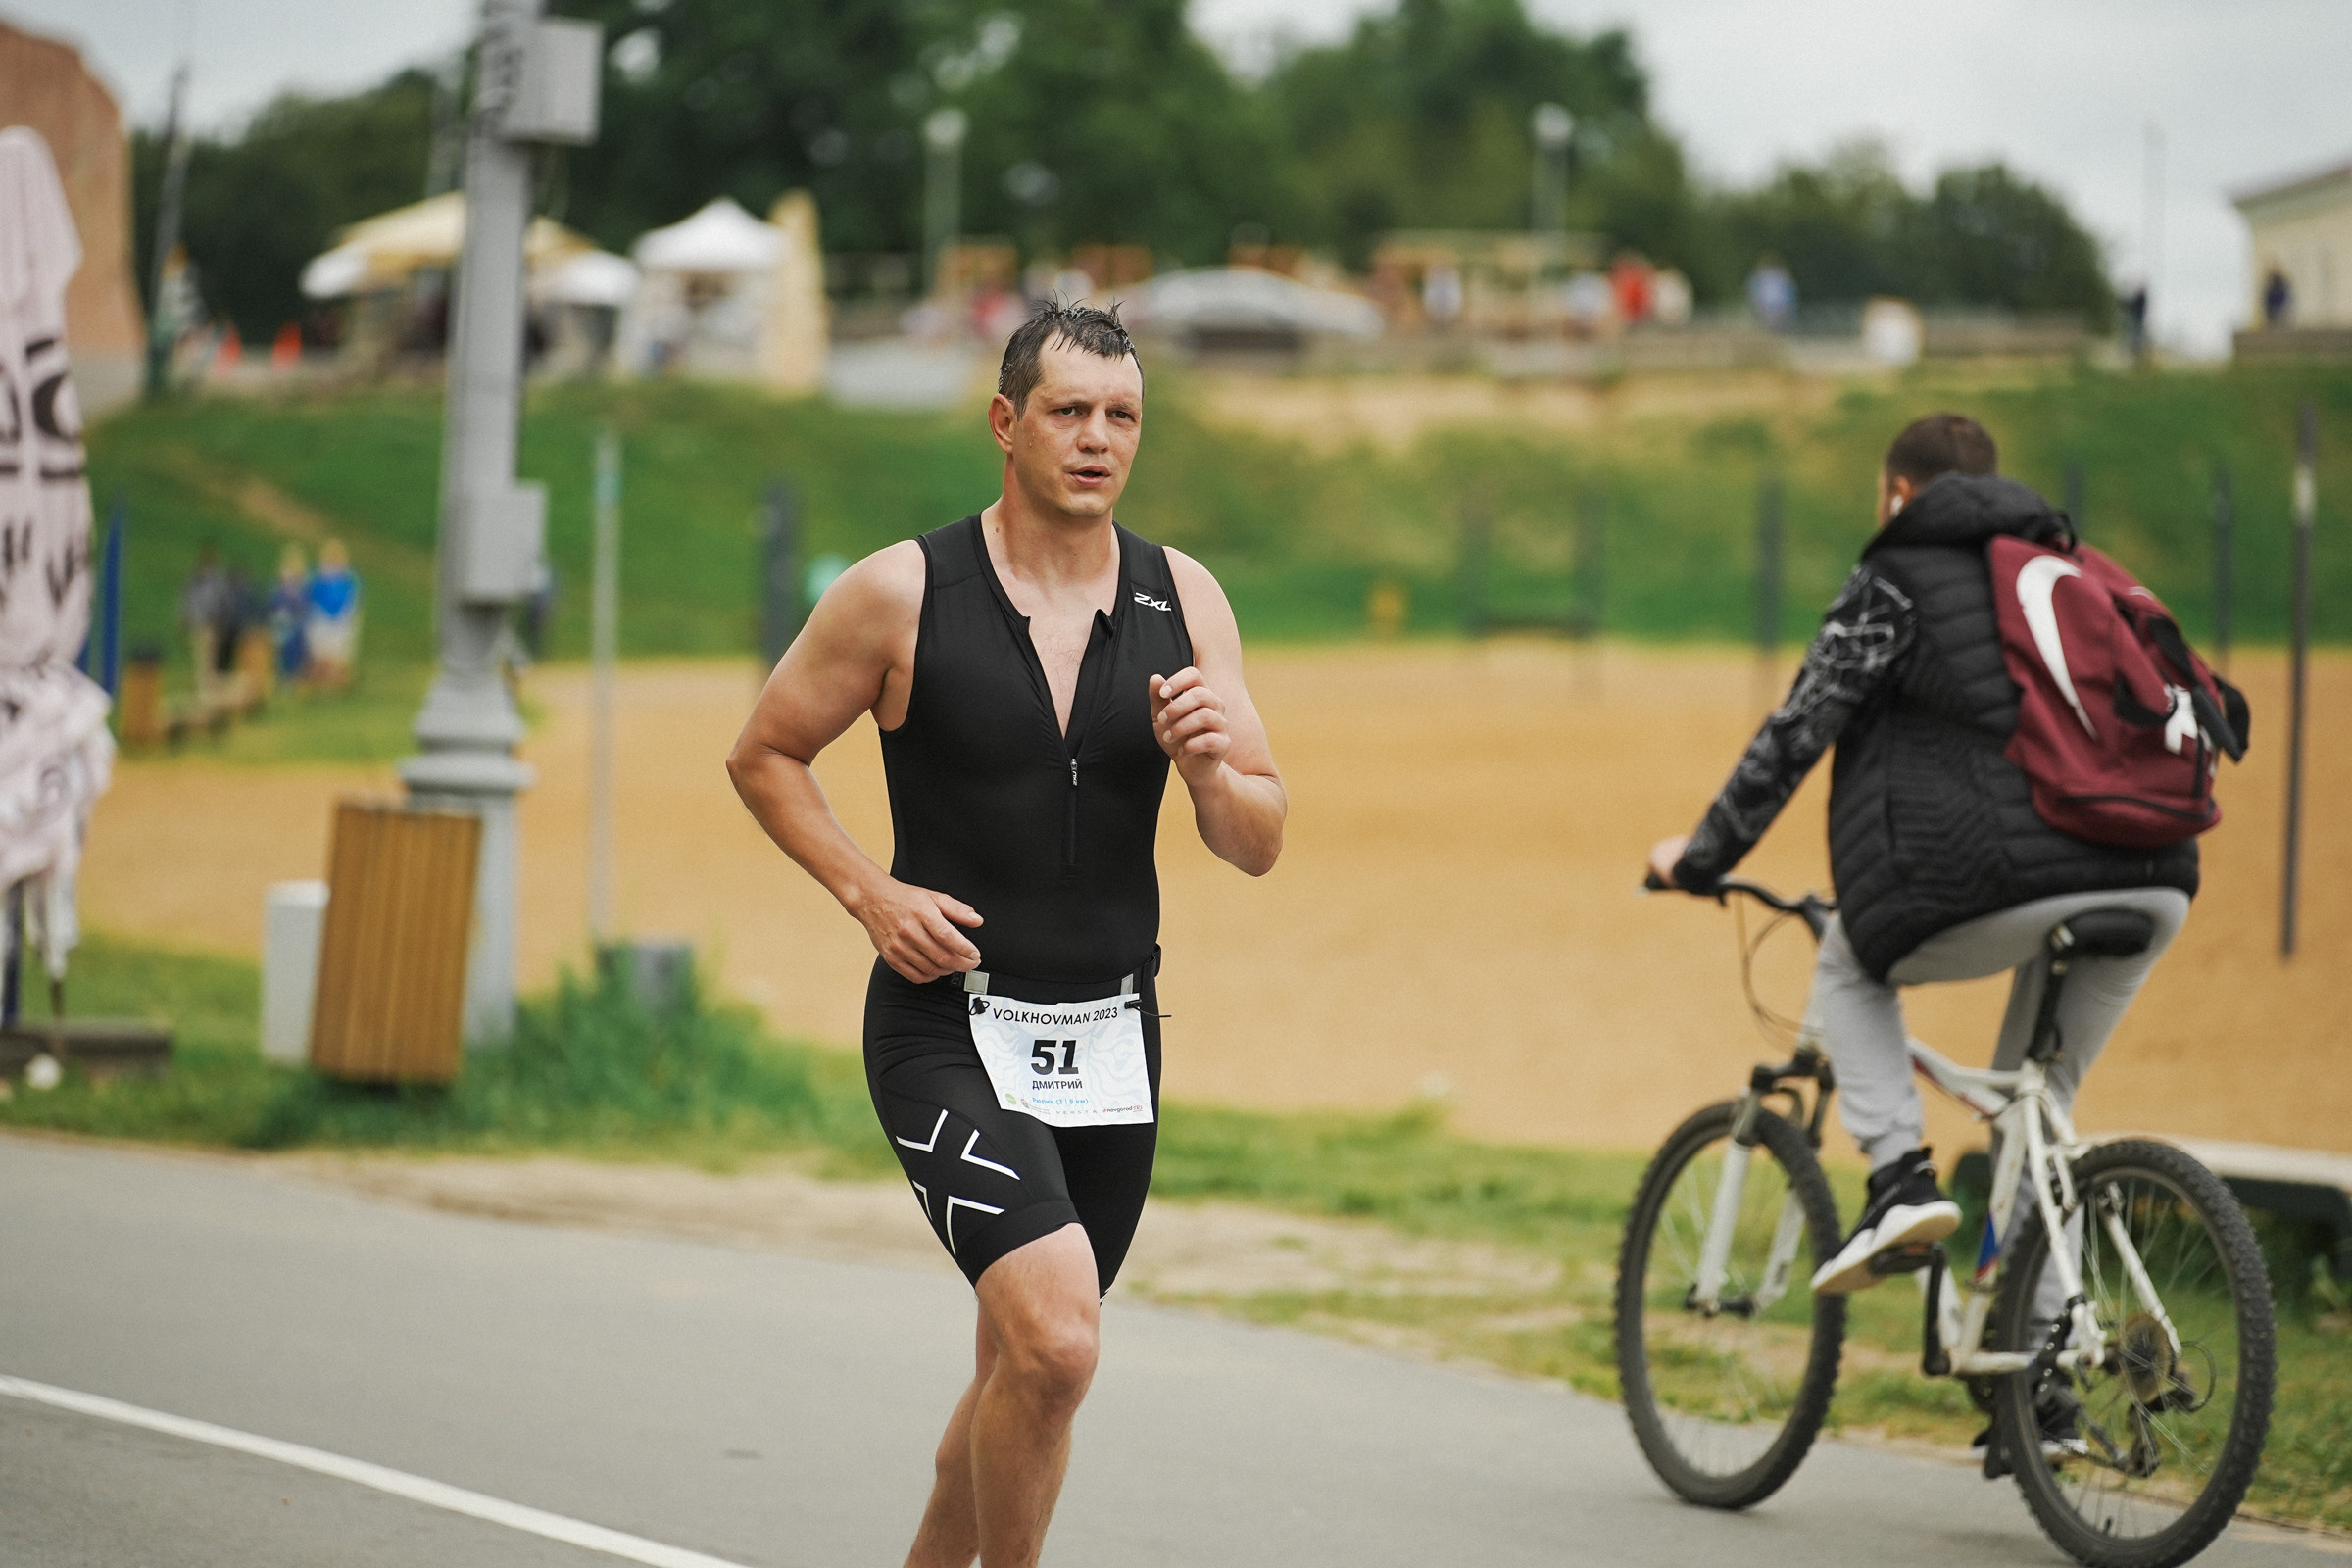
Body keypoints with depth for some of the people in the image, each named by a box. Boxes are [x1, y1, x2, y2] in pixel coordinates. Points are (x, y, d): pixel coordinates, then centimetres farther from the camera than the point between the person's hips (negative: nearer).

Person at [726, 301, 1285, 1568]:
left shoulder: (1183, 600, 3)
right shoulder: (904, 593, -6)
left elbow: (1258, 846, 3)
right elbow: (763, 754, 5)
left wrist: (1209, 766, -19)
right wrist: (869, 893, -9)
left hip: (1110, 1036, 5)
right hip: (950, 1026, -5)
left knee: (1027, 1367, 16)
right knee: (1053, 1341, -23)